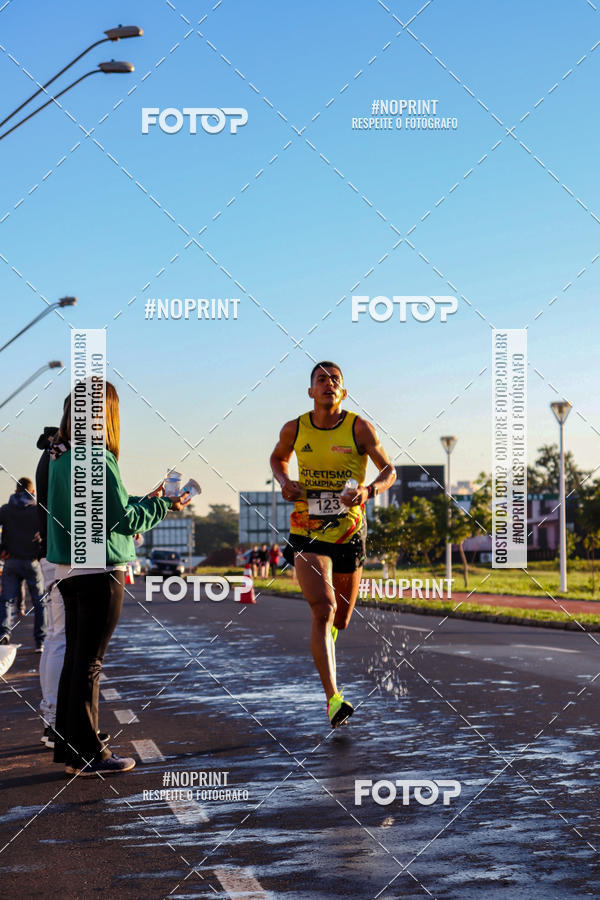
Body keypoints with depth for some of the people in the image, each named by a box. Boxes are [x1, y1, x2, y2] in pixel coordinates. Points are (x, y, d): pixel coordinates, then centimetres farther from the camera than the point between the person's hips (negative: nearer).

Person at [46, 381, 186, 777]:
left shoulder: (60, 457, 10)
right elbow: (123, 519, -15)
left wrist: (146, 500, 20)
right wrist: (164, 506, -1)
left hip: (70, 572, 9)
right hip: (100, 573, -9)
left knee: (74, 657, 16)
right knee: (89, 662, -3)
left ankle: (68, 744, 23)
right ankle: (87, 754, 3)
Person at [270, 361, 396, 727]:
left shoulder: (360, 428, -6)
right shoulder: (294, 430, 0)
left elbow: (389, 470, 2)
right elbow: (278, 457, 21)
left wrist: (369, 490, -19)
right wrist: (285, 483, 0)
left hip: (349, 531, 1)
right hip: (307, 532, -1)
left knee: (340, 619, 13)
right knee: (323, 609, -19)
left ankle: (326, 638, 53)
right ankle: (333, 698, -21)